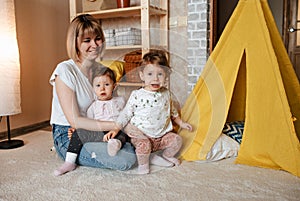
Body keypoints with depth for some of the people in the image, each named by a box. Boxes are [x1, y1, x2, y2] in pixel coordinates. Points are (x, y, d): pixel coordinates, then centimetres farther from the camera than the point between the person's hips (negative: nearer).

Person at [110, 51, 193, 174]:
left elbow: (172, 111, 21)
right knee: (144, 144, -31)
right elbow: (125, 114, -5)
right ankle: (143, 164, -2)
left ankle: (167, 156, 18)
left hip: (162, 135, 5)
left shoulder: (166, 94, 3)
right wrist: (115, 129, -12)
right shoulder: (137, 95, -11)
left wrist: (181, 123, 22)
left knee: (177, 139, -11)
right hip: (141, 135, -4)